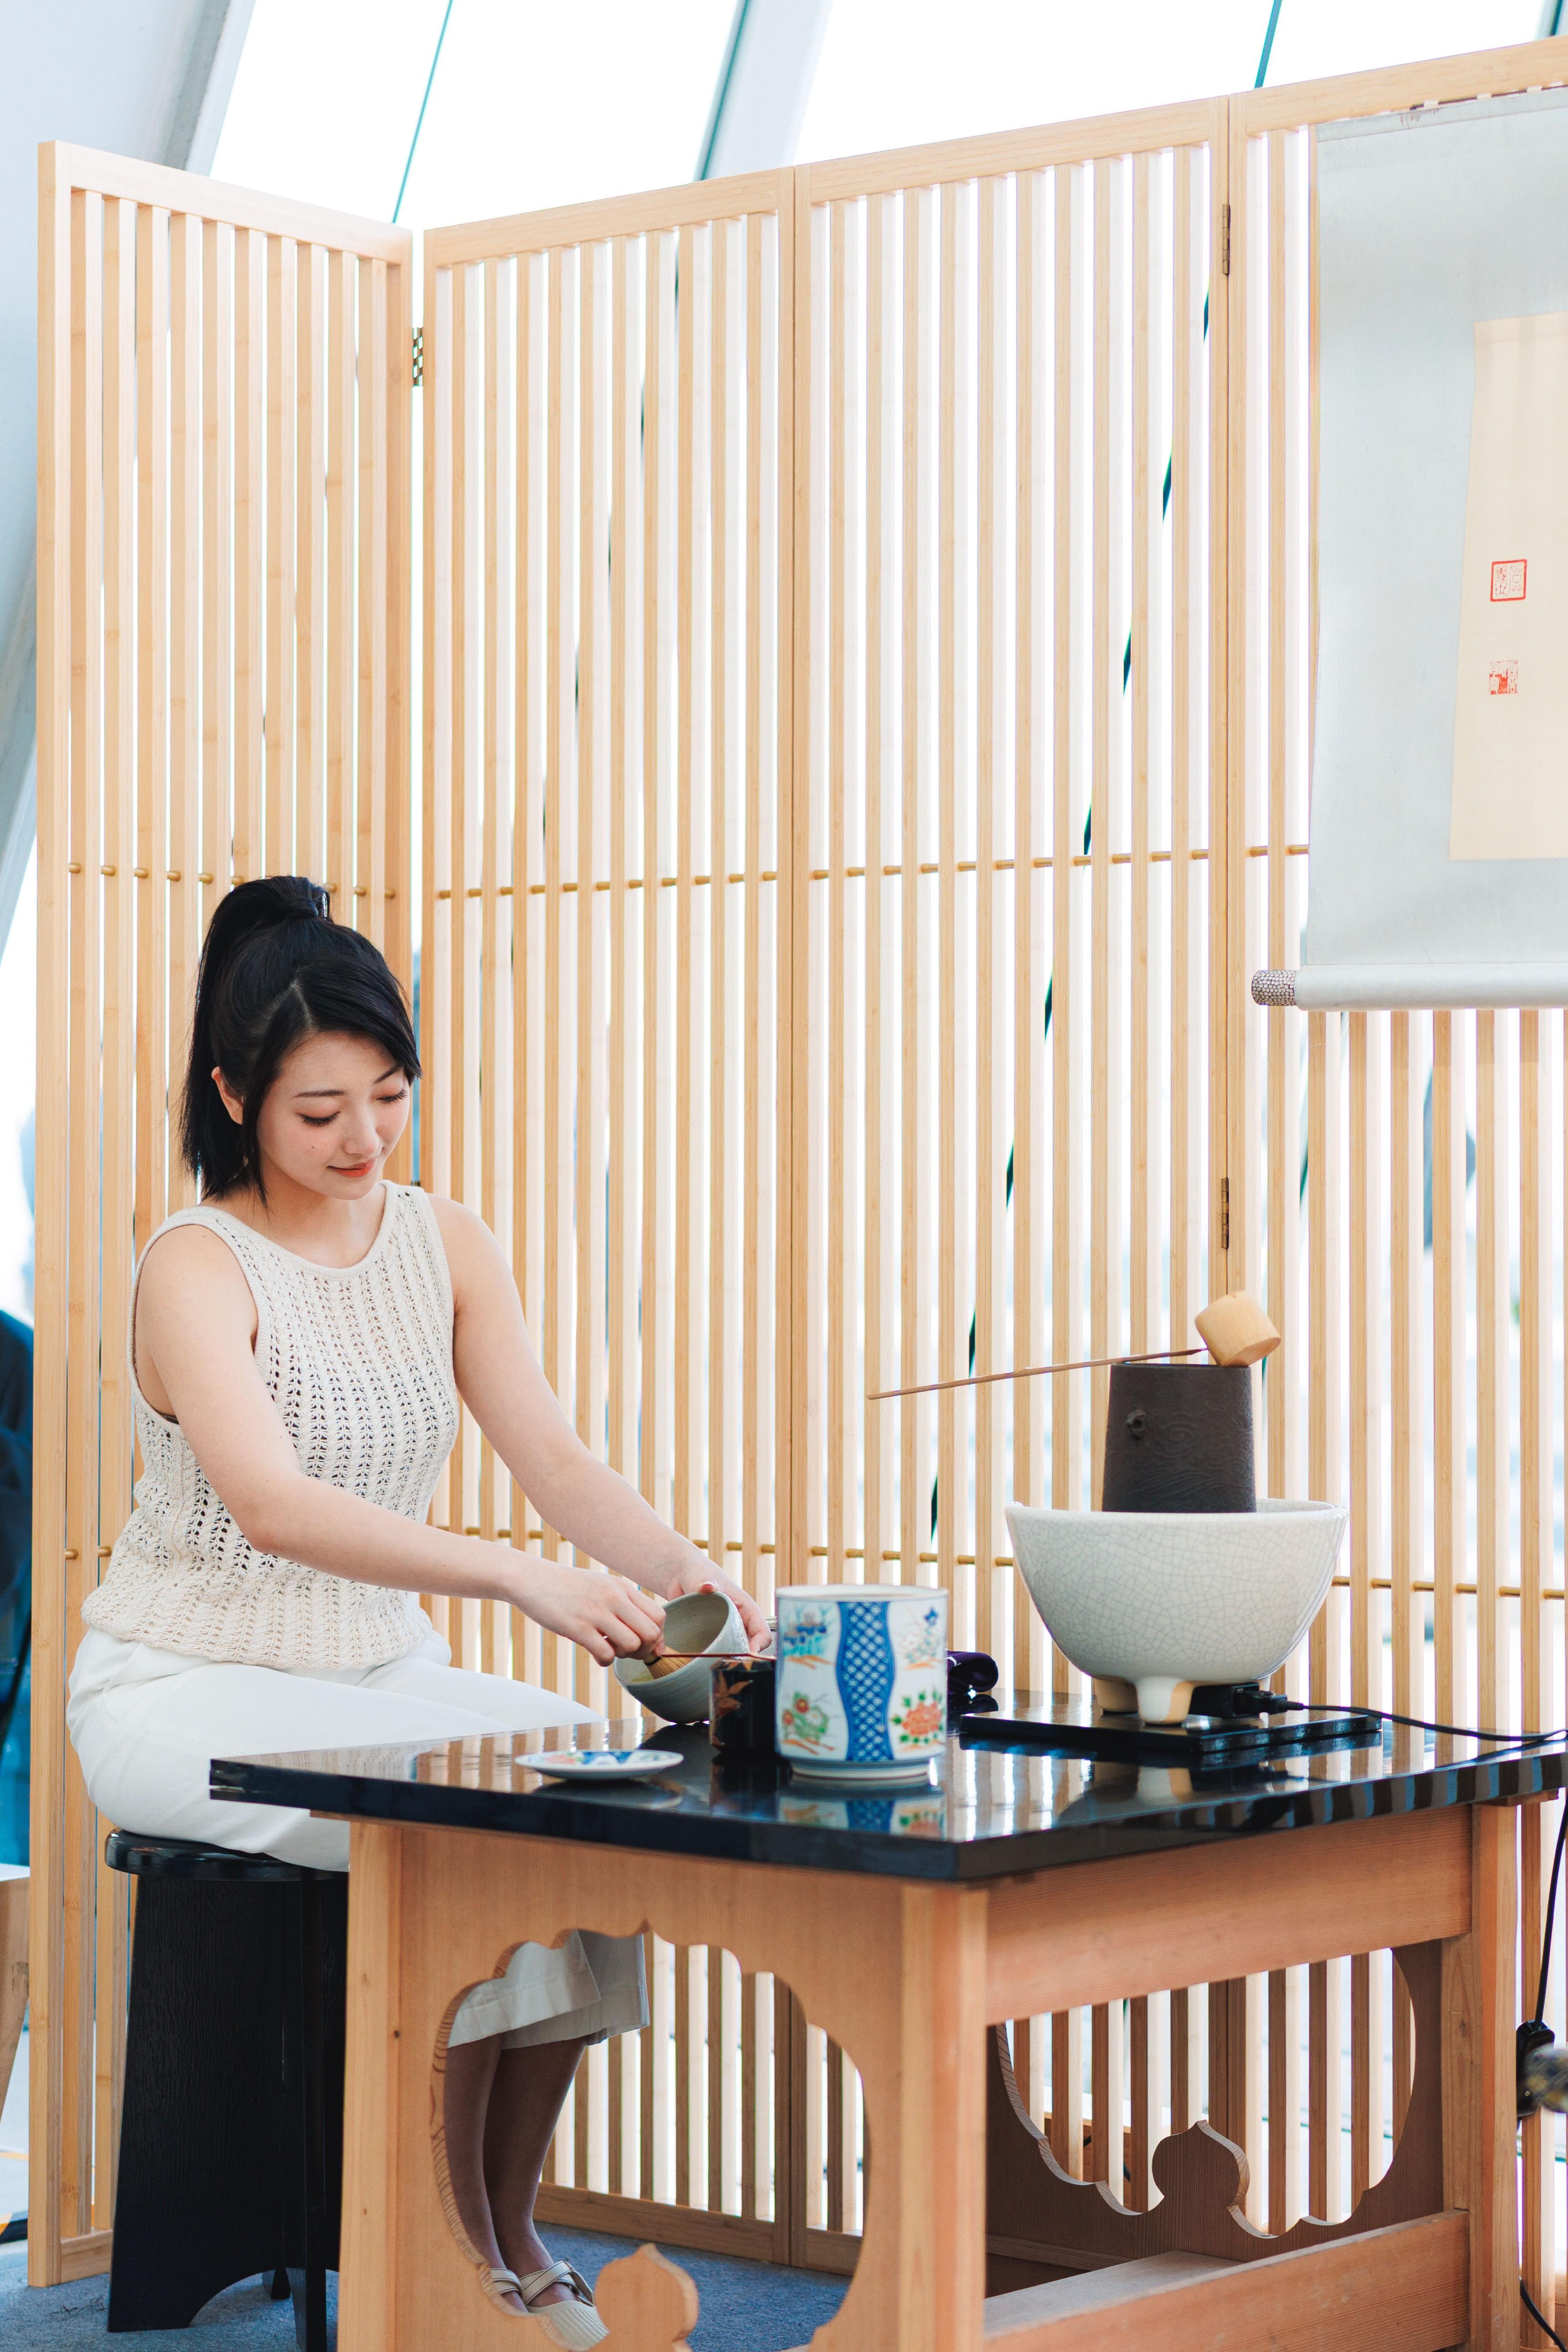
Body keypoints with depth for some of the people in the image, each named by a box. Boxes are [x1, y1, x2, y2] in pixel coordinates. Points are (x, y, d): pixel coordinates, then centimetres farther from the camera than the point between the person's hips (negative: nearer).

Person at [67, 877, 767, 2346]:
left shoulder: (446, 1246, 4)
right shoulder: (198, 1267, -17)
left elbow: (554, 1461, -4)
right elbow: (272, 1507, -33)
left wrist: (688, 1575, -25)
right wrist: (523, 1581, -45)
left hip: (379, 1669, 6)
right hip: (186, 1690, -6)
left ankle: (509, 2234, -5)